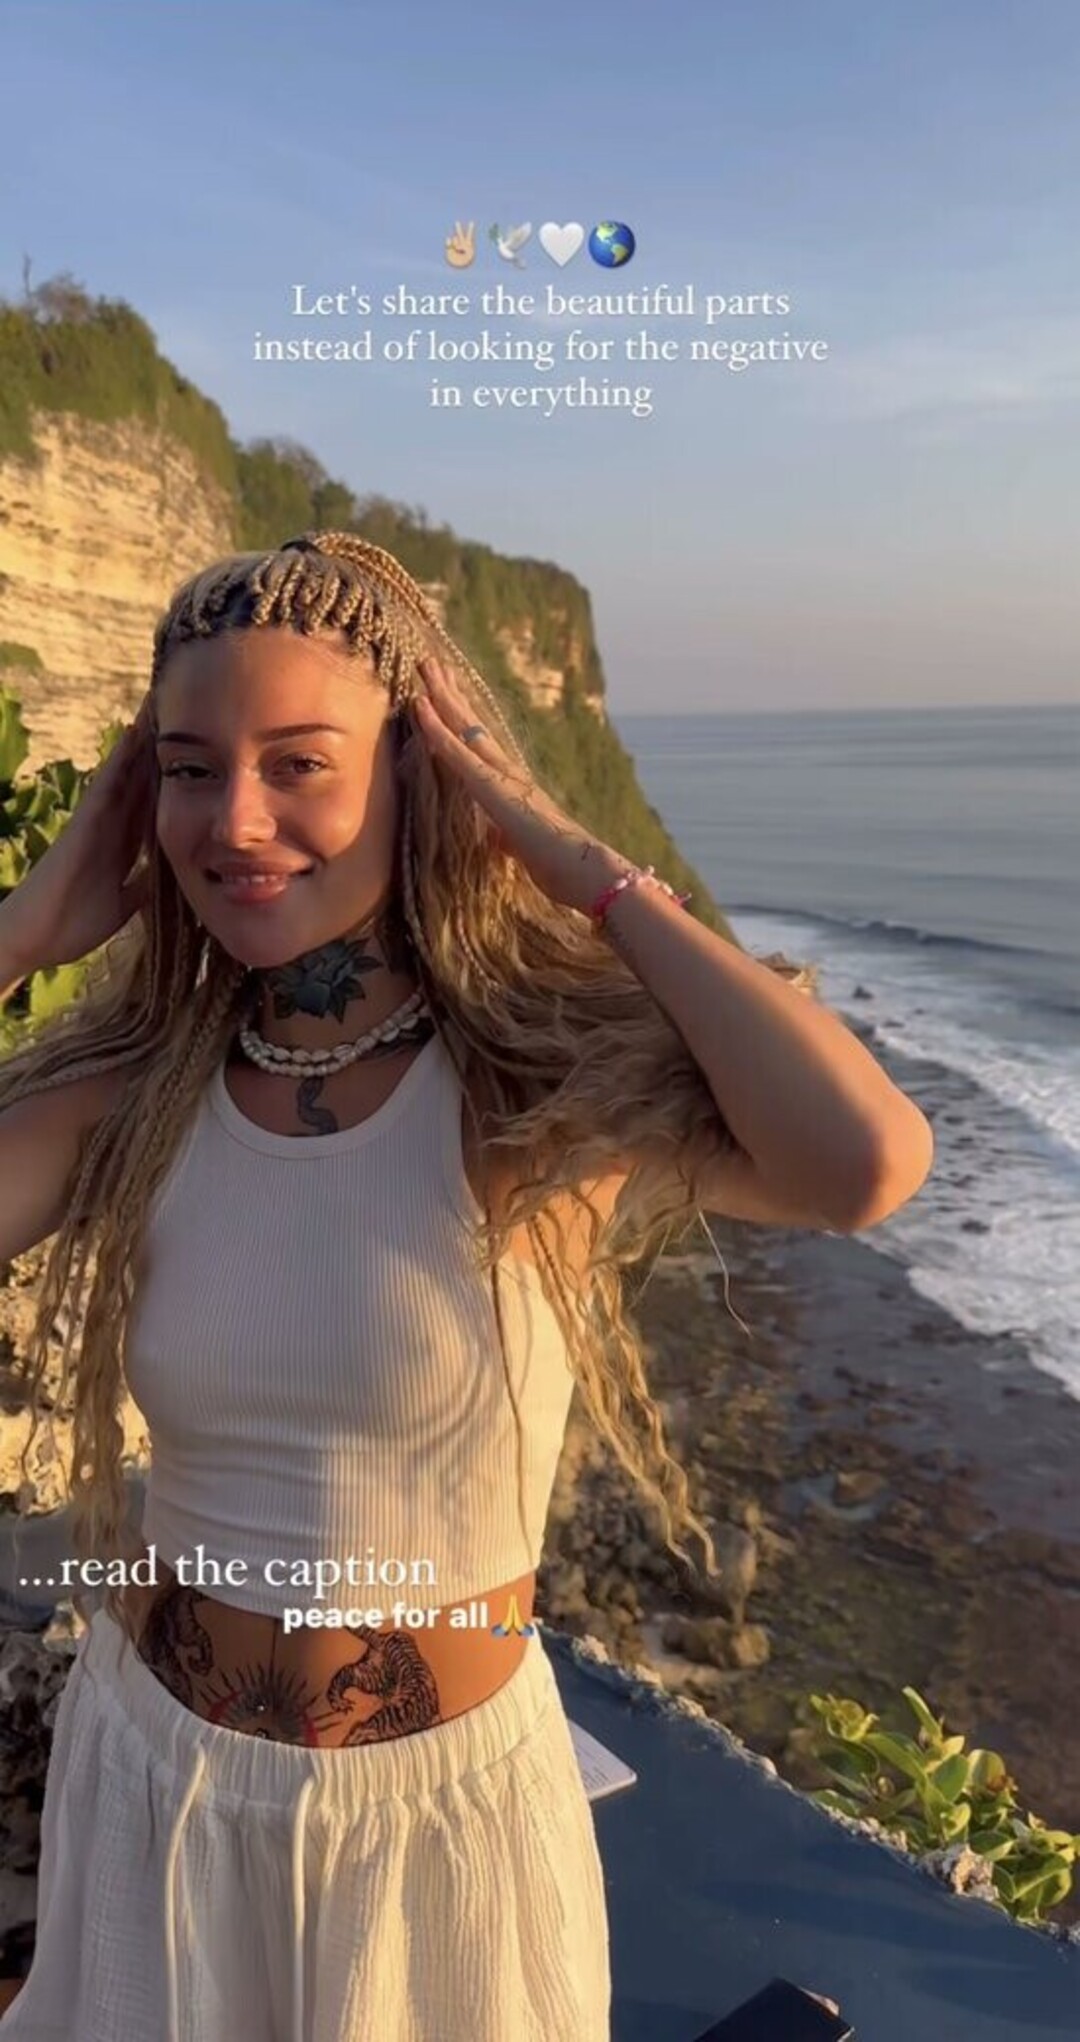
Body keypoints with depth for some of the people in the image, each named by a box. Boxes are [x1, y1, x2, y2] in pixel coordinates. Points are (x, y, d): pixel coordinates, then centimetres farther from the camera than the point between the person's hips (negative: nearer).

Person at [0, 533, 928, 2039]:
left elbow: (870, 1166, -38)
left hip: (447, 1800, -2)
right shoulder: (121, 1096, -11)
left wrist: (595, 875, -27)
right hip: (155, 1781, 3)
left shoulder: (553, 1081, -20)